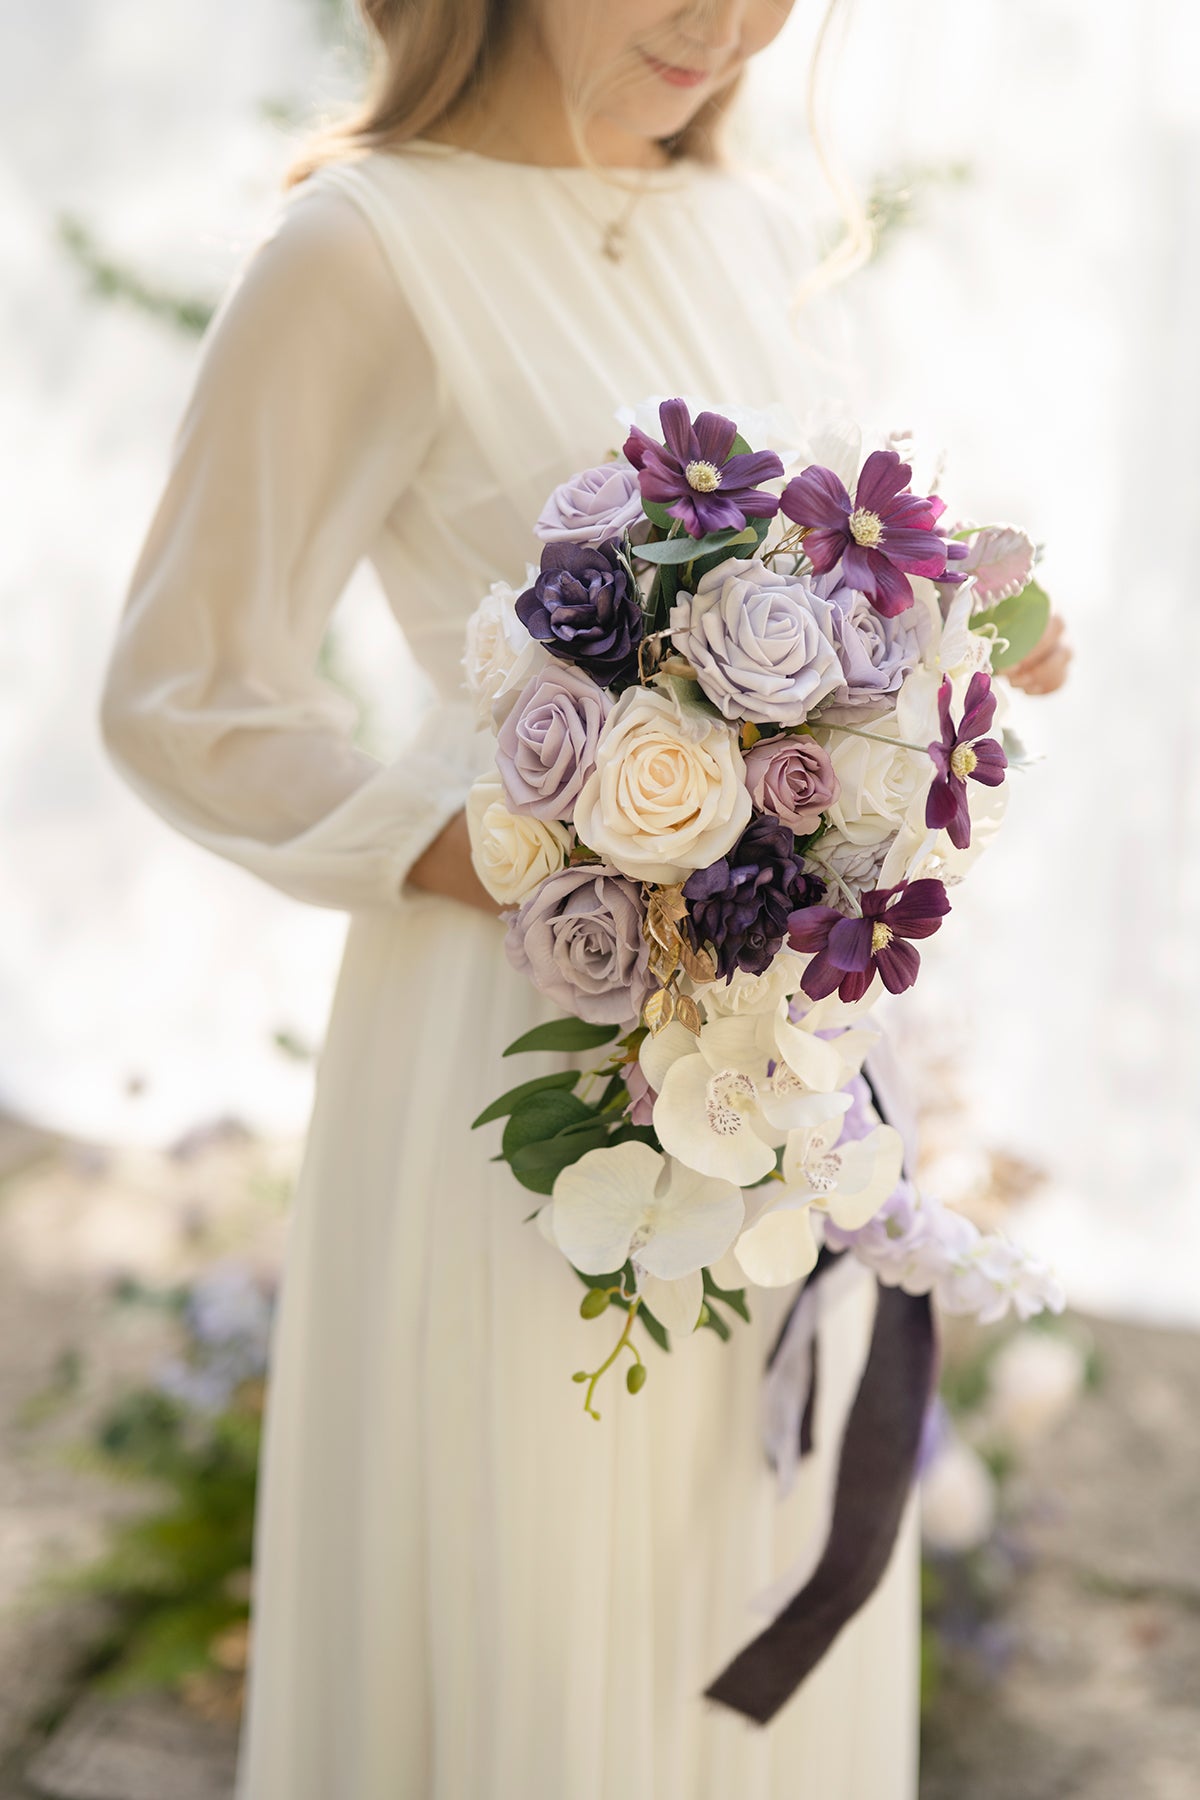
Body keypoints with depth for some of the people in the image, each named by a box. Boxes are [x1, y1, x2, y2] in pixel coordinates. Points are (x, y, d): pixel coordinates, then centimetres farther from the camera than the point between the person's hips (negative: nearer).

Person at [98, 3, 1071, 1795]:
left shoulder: (741, 230, 8)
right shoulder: (362, 248, -13)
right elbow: (184, 703, -12)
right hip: (534, 1039, -7)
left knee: (766, 1583, 20)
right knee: (537, 1601, 9)